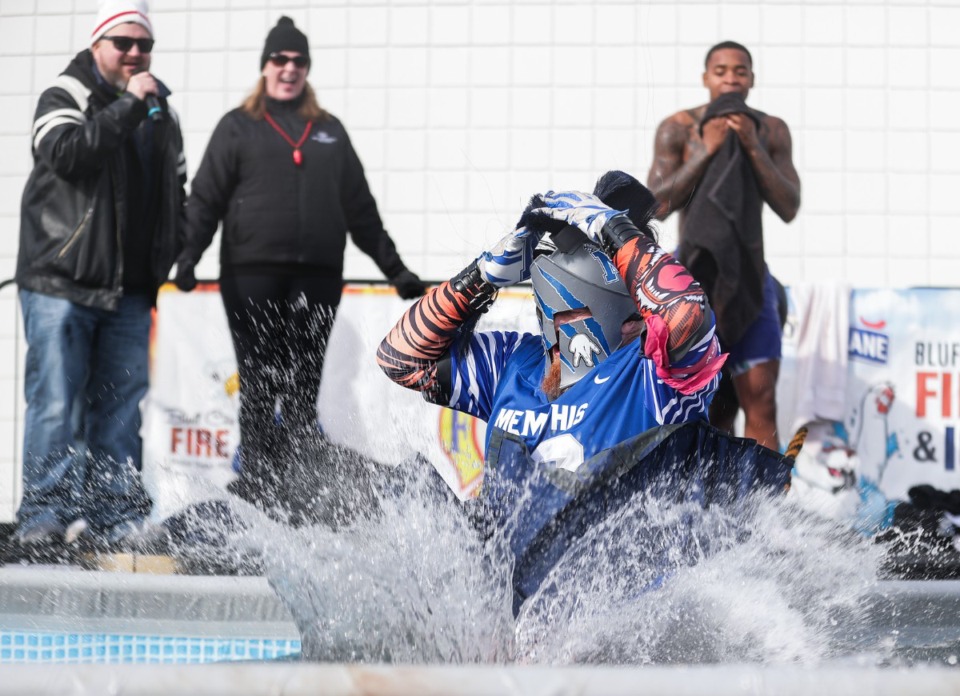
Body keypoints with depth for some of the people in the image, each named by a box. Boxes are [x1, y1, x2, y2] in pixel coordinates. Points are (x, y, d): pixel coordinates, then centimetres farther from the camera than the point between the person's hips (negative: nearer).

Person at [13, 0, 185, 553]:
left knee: (121, 406, 5)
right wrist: (127, 106, -22)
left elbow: (177, 192, 25)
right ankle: (46, 515, -5)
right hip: (61, 284, -5)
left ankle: (118, 514, 9)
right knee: (56, 404, -7)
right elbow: (67, 154, -21)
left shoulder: (162, 113, 17)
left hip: (129, 292, 5)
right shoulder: (64, 98, 0)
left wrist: (173, 253, 13)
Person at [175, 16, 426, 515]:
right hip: (252, 275, -3)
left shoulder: (330, 132, 18)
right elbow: (205, 199, 3)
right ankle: (257, 484, -1)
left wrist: (395, 268, 19)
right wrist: (187, 257, -10)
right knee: (260, 385, -4)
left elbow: (360, 209, 22)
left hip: (318, 277, 3)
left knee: (303, 387, 1)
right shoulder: (238, 127, 9)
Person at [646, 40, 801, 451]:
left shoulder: (772, 131, 0)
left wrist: (753, 147, -19)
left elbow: (789, 209, -8)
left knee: (761, 406, -8)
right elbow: (658, 206, -14)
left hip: (749, 279, 2)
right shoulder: (677, 128, -8)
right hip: (693, 276, -2)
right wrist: (706, 151, -22)